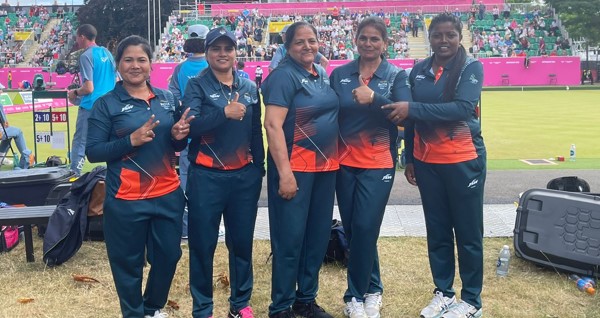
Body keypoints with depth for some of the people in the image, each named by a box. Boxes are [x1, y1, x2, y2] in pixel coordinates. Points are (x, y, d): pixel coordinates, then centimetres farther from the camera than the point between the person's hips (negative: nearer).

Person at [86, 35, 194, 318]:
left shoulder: (168, 99, 7)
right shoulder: (106, 104, -4)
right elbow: (93, 152, -8)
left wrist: (179, 136, -9)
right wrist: (131, 140, -22)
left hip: (168, 195, 4)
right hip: (126, 201, -4)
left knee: (168, 256, 15)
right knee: (128, 263, 8)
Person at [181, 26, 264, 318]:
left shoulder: (249, 87, 9)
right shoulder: (197, 85, -2)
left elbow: (256, 132, 13)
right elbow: (189, 126, -17)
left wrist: (259, 168, 12)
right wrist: (224, 112, -25)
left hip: (244, 176, 3)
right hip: (207, 177, -3)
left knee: (242, 241, 11)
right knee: (203, 244, 5)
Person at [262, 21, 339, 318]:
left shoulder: (322, 74, 12)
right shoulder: (284, 75, -11)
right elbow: (273, 125, -18)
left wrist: (332, 160, 16)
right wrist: (284, 173, -23)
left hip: (325, 166, 8)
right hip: (295, 168, -8)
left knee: (318, 236, 14)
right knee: (290, 239, 0)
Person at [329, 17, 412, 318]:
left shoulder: (396, 75, -1)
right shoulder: (340, 74, 5)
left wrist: (373, 98, -24)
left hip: (377, 164, -3)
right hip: (344, 163, 3)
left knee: (364, 230, -6)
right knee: (351, 230, 8)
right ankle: (372, 289, 27)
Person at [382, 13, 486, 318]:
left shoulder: (471, 67, -7)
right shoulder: (419, 70, 6)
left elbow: (462, 109, -22)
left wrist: (412, 108, -26)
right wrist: (409, 159, 10)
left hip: (463, 161, -4)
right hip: (427, 162, 4)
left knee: (467, 231, 5)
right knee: (436, 230, 11)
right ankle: (443, 293, 27)